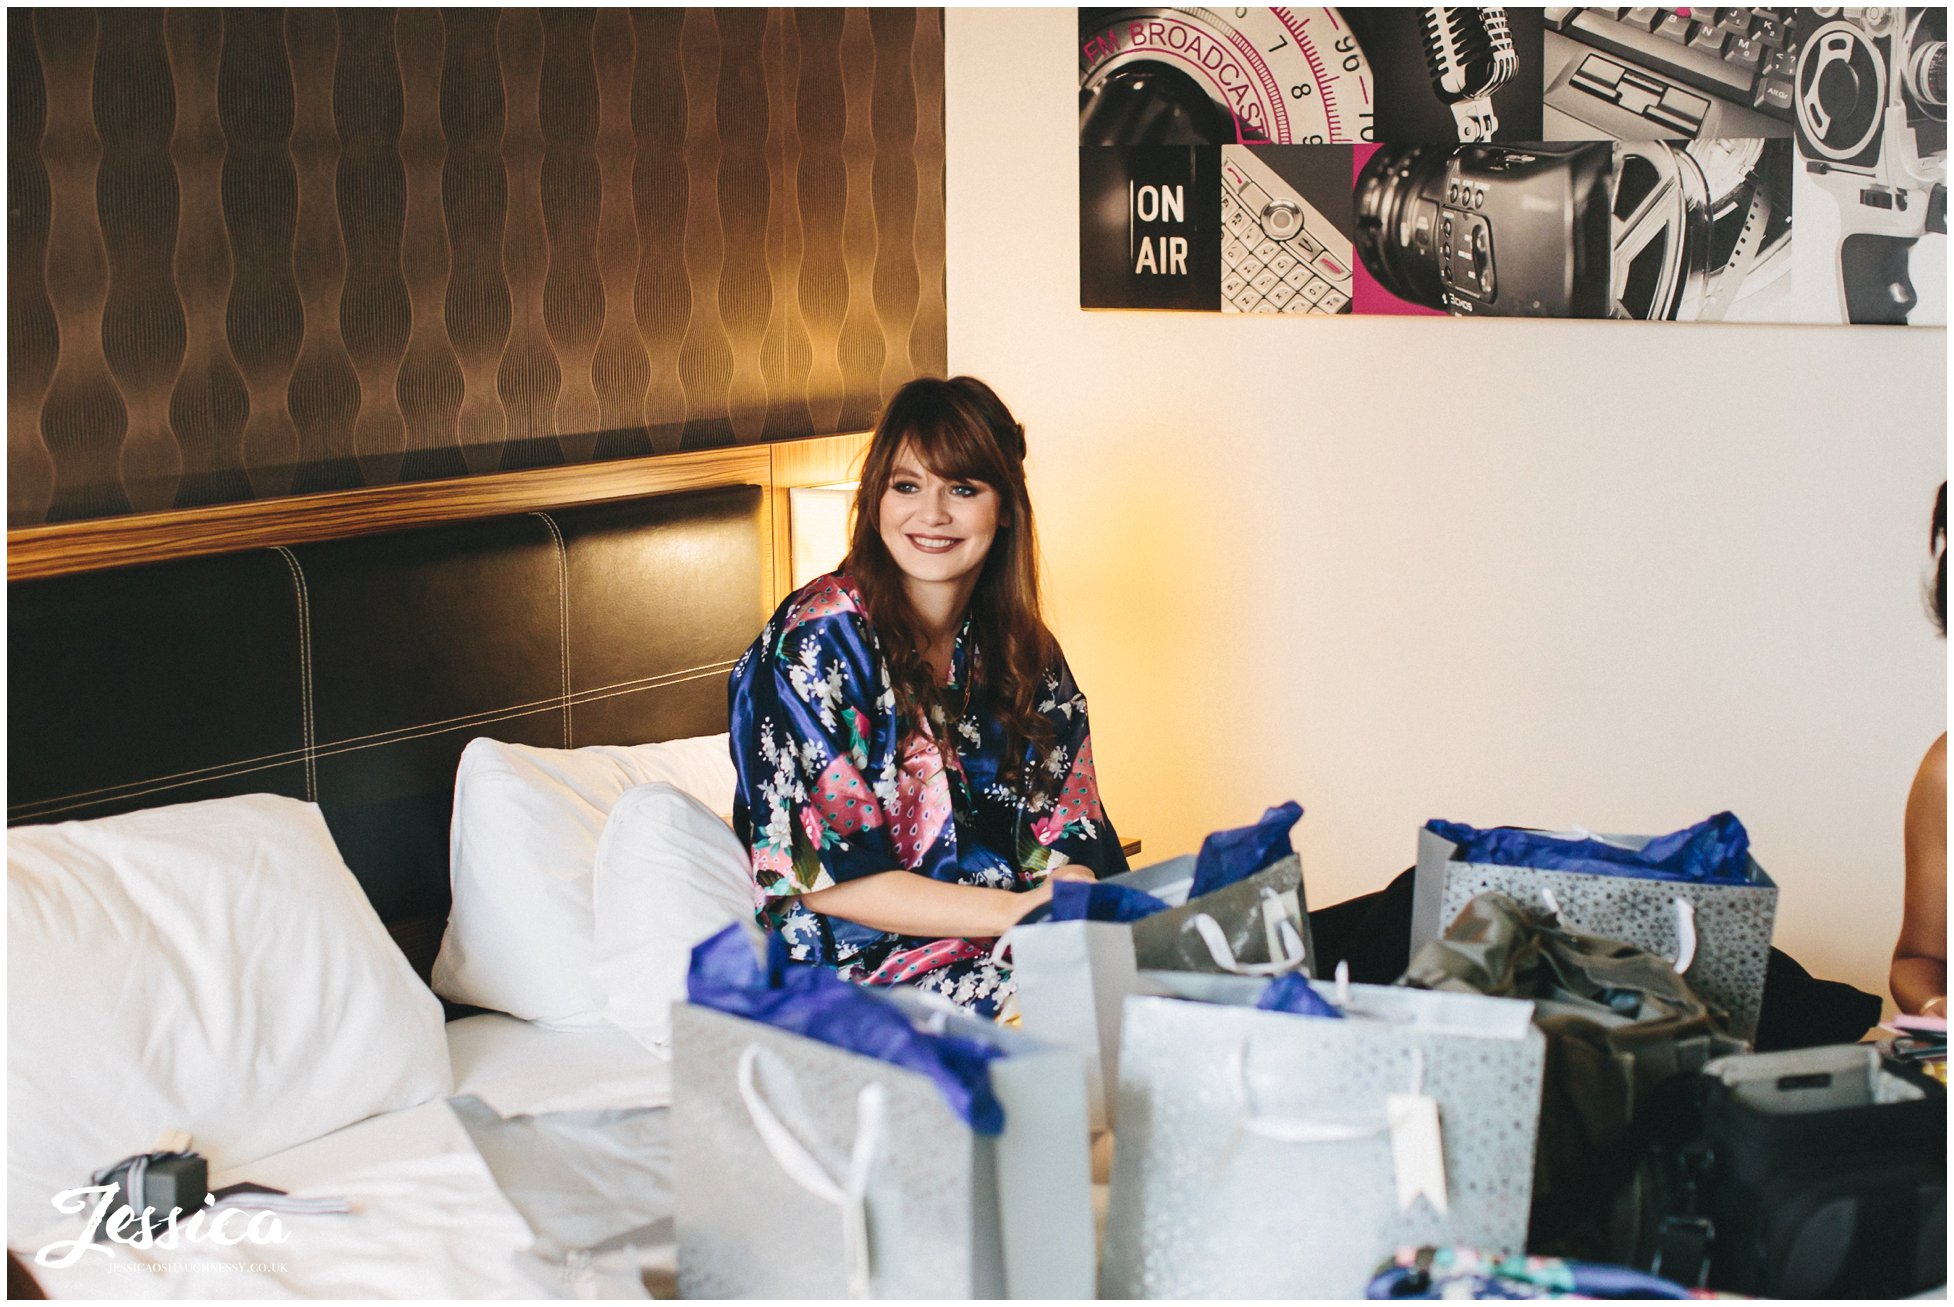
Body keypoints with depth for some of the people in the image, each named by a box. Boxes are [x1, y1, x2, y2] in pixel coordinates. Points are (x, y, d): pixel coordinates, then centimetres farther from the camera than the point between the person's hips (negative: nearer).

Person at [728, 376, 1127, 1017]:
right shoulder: (817, 643, -7)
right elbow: (824, 880, -13)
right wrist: (1011, 911, -21)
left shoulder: (1026, 656, 12)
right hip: (868, 966, -6)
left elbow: (1067, 844, 8)